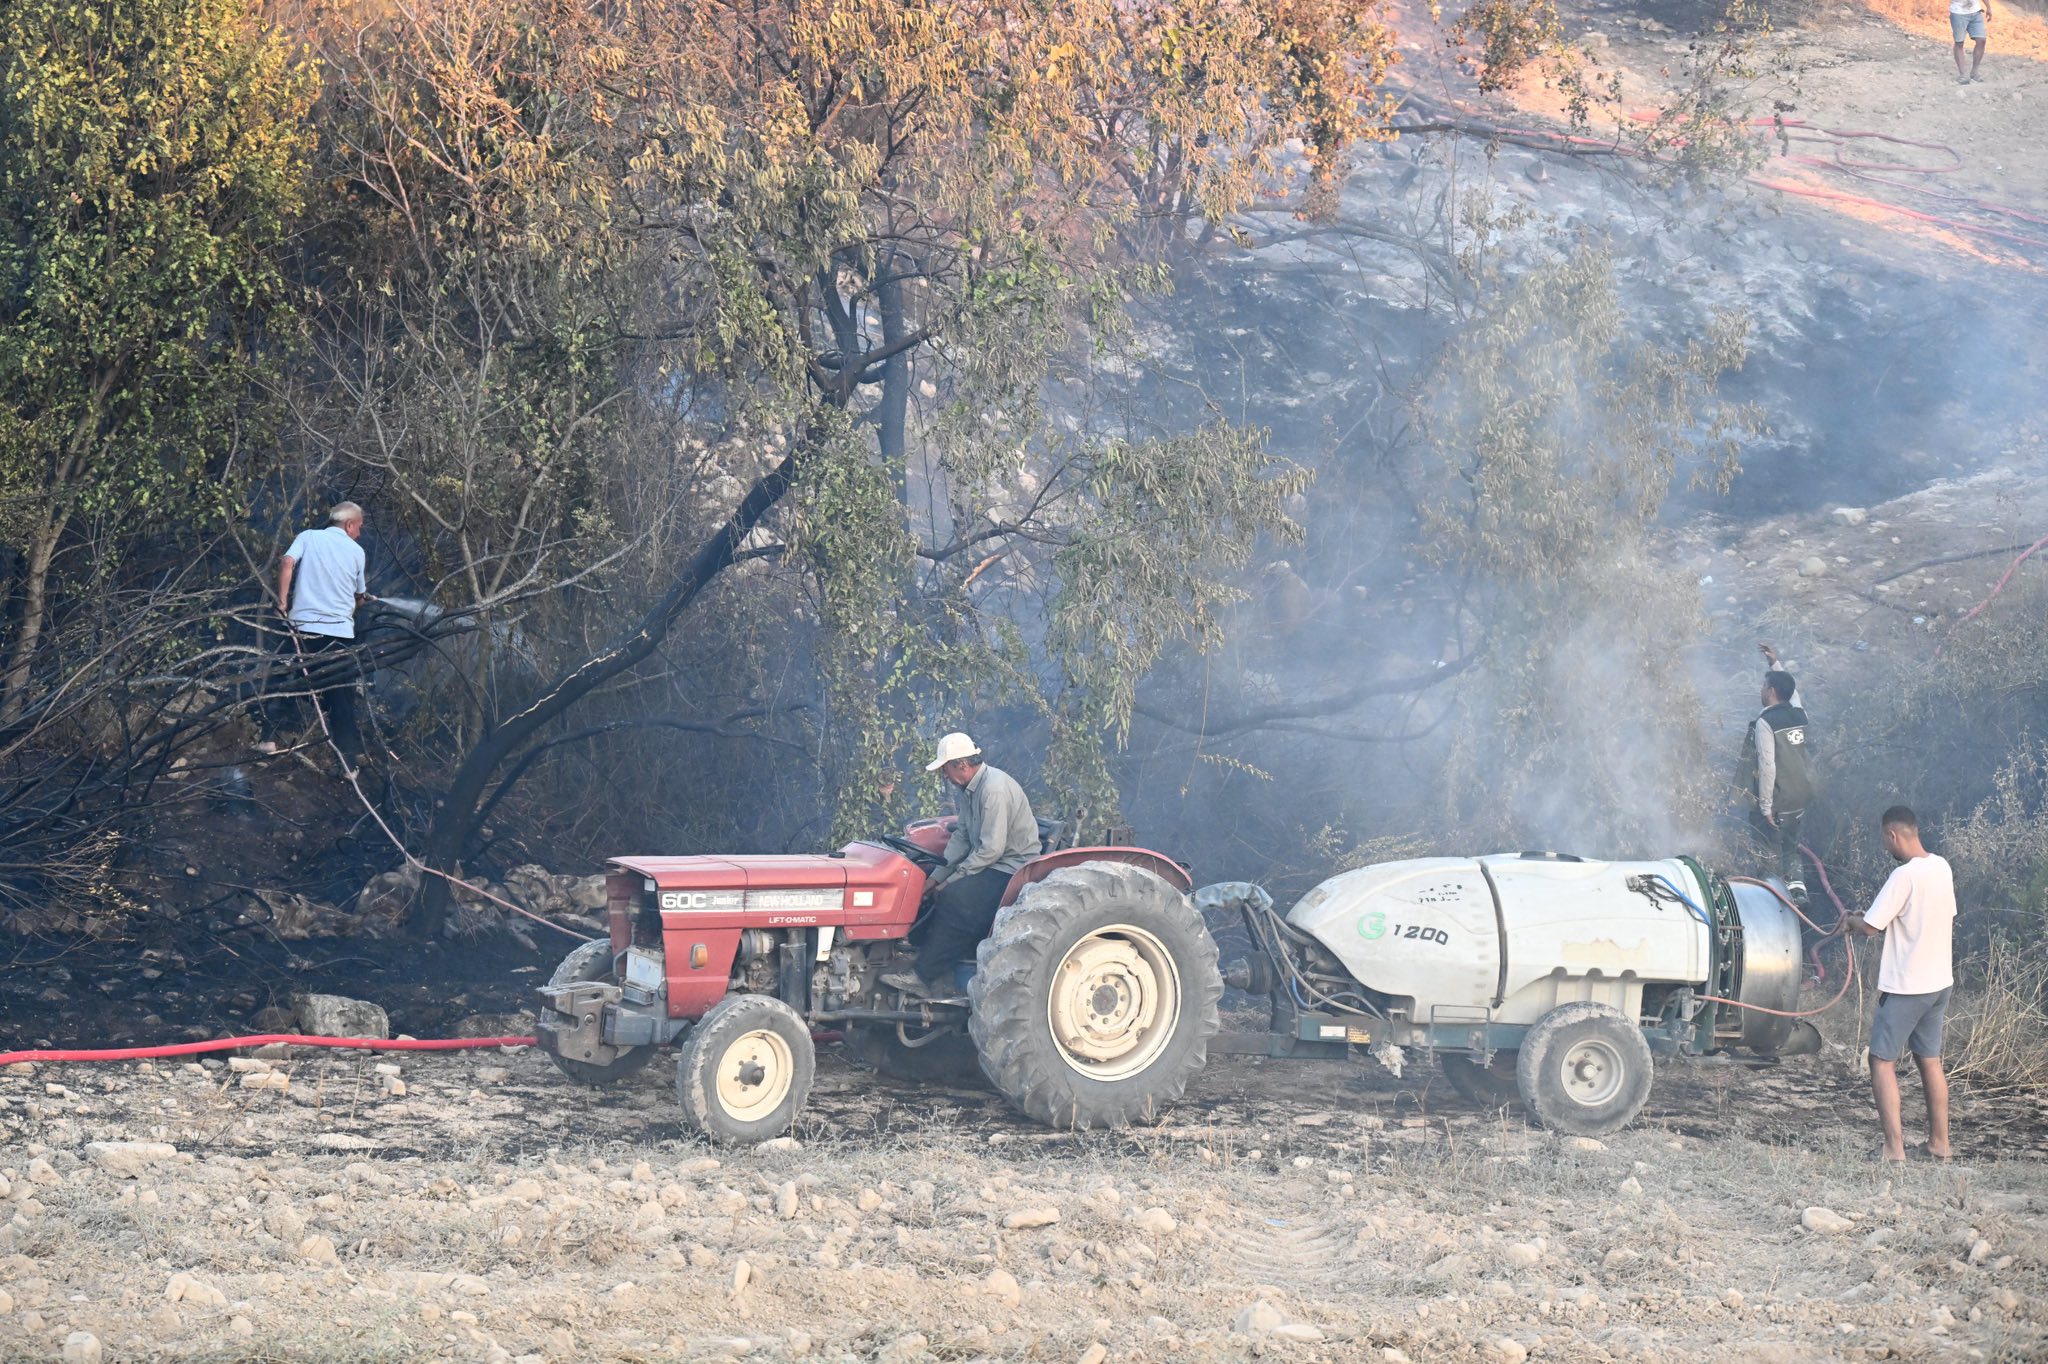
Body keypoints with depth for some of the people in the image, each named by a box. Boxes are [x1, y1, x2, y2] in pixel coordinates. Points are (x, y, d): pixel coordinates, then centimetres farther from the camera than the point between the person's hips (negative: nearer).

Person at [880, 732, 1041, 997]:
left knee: (955, 898, -26)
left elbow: (991, 849, -25)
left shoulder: (994, 789, -23)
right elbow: (962, 837, 10)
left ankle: (925, 976, -18)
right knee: (935, 893, -6)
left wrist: (950, 881, -19)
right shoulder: (965, 789, 9)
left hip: (1012, 867, -10)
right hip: (989, 861, 10)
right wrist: (937, 876, -1)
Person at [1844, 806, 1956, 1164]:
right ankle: (1940, 1142, 24)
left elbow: (1870, 928, -20)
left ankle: (1895, 1148, -8)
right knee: (1930, 1060, 18)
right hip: (1940, 982, 8)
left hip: (1906, 986, -8)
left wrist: (1852, 921, 3)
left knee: (1883, 1061, -1)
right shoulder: (1941, 867, 4)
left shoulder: (1904, 876, -22)